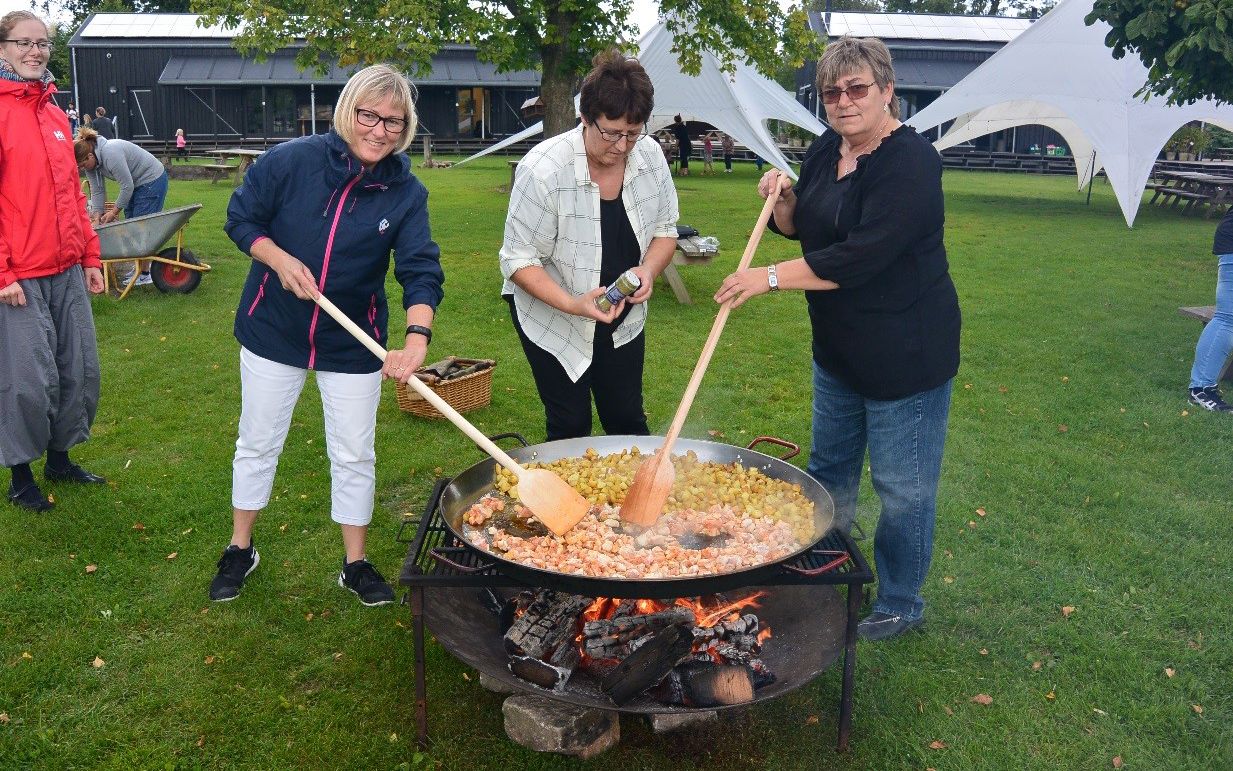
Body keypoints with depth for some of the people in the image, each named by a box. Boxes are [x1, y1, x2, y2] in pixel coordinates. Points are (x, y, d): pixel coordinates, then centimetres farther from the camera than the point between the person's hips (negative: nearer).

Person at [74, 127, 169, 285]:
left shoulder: (111, 154, -31)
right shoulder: (91, 160, -4)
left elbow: (127, 186, -25)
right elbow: (97, 191, 0)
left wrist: (115, 211, -15)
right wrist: (97, 216, -9)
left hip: (152, 180, -10)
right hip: (136, 182, 10)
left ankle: (145, 274, -3)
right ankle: (138, 267, 19)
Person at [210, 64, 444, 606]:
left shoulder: (406, 193, -11)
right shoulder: (292, 160, -13)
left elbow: (421, 271, -21)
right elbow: (240, 218, -2)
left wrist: (417, 338, -37)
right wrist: (281, 260, -20)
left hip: (353, 345, 1)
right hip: (273, 332, 0)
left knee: (355, 455, 8)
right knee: (258, 444, 14)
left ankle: (355, 564, 27)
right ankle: (240, 550, 35)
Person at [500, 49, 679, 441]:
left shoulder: (650, 155, -9)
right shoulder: (543, 169, -24)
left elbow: (665, 229, 5)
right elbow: (519, 260, -19)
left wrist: (650, 269, -17)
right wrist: (573, 304, -33)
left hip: (623, 320, 4)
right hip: (553, 319, -4)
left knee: (628, 422, 12)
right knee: (570, 427, 4)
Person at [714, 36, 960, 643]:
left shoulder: (909, 161, -21)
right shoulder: (825, 151, 5)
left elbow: (861, 255, -30)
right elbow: (798, 228, 16)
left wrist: (771, 277, -26)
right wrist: (782, 196, -6)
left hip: (907, 352, -9)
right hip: (838, 345, 9)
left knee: (902, 487, 5)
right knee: (829, 467, 21)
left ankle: (901, 604, 25)